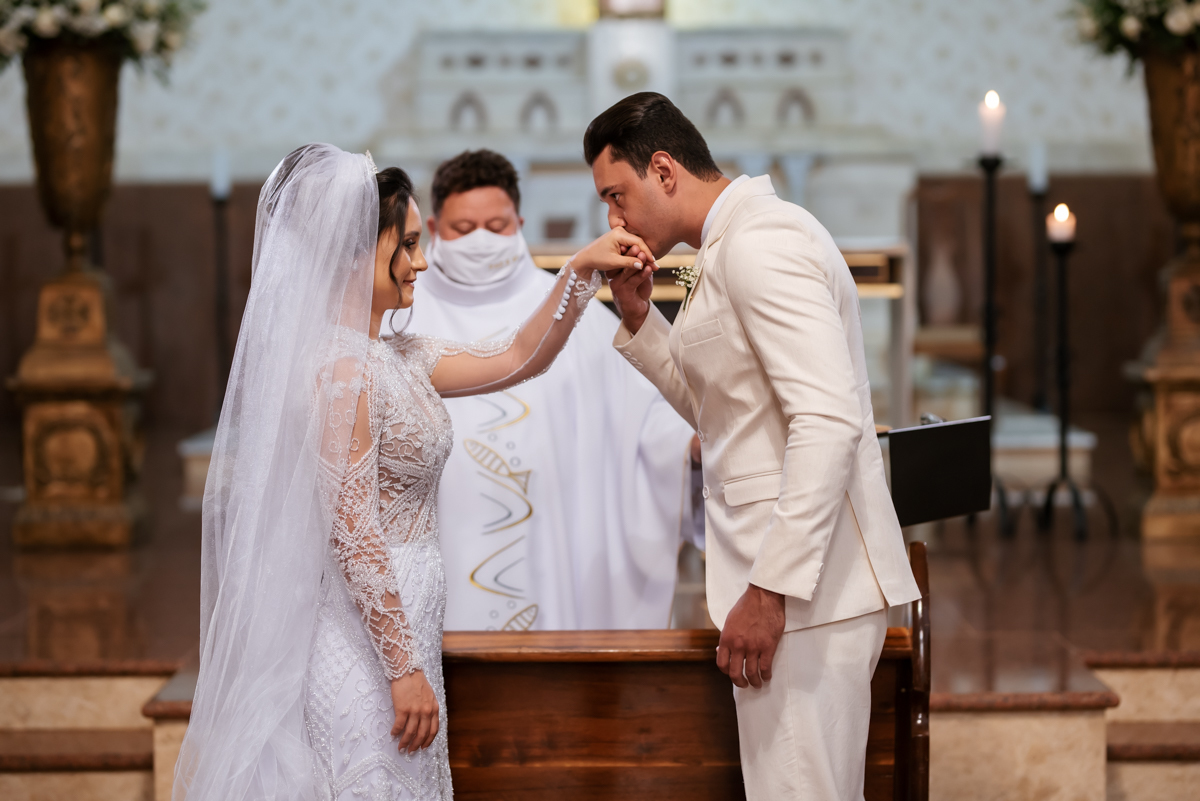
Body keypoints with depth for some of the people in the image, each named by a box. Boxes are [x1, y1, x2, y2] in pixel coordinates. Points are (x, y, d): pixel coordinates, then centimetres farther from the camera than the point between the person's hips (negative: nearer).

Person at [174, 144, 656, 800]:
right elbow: (351, 531, -20)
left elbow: (517, 359, 19)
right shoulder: (341, 368, -17)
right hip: (365, 647, -9)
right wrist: (405, 668, -20)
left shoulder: (396, 360, 11)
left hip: (396, 629, 9)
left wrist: (582, 269, 9)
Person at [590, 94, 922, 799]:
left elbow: (828, 420, -24)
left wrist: (771, 591, -25)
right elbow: (717, 408, 27)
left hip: (805, 583, -11)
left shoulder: (760, 243, -14)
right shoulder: (736, 244, 18)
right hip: (797, 579, 11)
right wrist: (640, 319, 13)